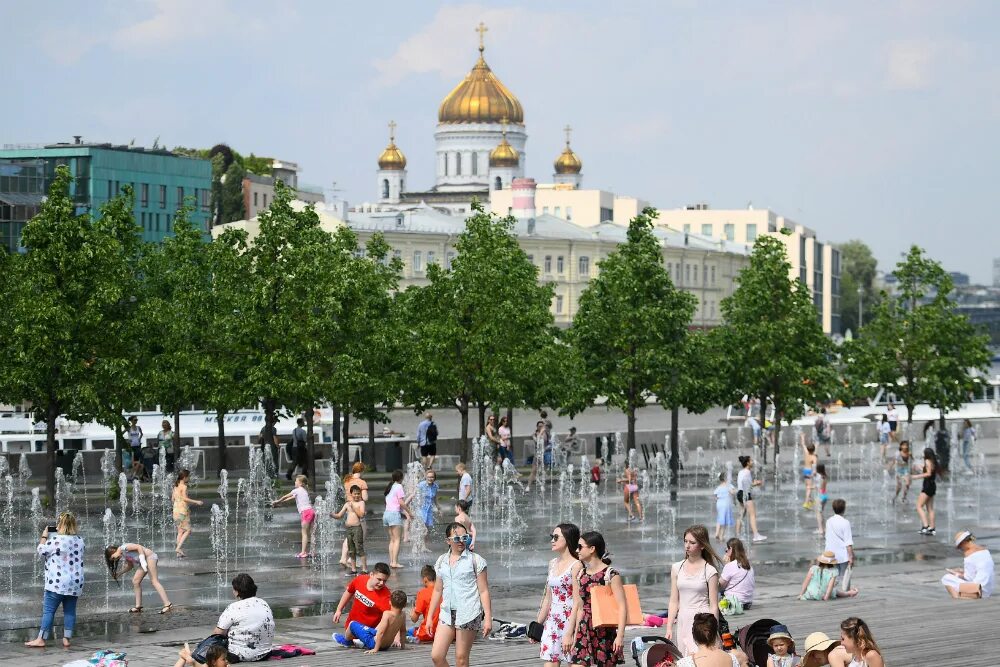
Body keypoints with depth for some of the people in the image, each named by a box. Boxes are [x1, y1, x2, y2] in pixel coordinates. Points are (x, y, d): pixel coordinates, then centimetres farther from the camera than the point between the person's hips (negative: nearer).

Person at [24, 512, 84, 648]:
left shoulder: (55, 540, -13)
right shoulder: (80, 540, 5)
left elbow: (40, 551, -1)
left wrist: (44, 536, 13)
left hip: (57, 582, -6)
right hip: (75, 582, 6)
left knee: (48, 611, -1)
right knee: (70, 611, 8)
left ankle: (41, 639, -1)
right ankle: (66, 639, 7)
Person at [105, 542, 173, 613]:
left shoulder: (124, 547, -11)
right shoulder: (124, 556, 16)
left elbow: (139, 547, -18)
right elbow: (130, 565, 19)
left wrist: (142, 561, -24)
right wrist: (119, 573, 16)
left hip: (149, 556, -10)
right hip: (143, 561, 10)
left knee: (154, 581, -16)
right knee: (135, 581, 9)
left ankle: (167, 604, -23)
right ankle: (138, 606, 14)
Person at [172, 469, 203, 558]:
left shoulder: (176, 486, 12)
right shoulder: (184, 486, -12)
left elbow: (172, 499, 14)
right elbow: (184, 498, -22)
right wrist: (196, 502, -18)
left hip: (176, 510, 8)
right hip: (183, 510, -8)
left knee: (180, 531, 11)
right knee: (187, 530, -2)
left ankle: (179, 553, 9)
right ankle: (178, 548, -14)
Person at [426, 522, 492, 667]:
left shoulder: (475, 560, -2)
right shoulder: (442, 561, 12)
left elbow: (484, 591, -3)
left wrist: (488, 618, -9)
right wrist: (429, 617, 16)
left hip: (468, 614, -5)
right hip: (447, 613, 5)